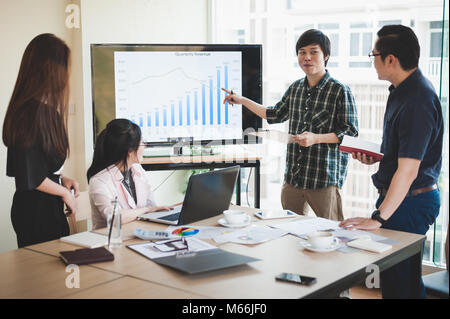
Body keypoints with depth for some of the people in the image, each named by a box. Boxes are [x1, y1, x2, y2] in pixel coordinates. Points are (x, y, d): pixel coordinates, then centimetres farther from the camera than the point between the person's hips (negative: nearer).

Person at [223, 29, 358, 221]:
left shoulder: (340, 91, -8)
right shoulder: (295, 88, 11)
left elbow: (351, 133, -9)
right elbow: (276, 115, 25)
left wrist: (316, 138, -21)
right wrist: (242, 101, 25)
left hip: (325, 177, -6)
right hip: (293, 176, 6)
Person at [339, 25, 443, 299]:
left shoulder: (417, 101, -23)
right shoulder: (402, 91, 10)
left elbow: (408, 170, -27)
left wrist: (378, 219, -25)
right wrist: (377, 158, 8)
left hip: (410, 202, -10)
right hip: (403, 197, 10)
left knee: (398, 279, -1)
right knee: (407, 278, 19)